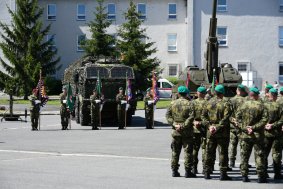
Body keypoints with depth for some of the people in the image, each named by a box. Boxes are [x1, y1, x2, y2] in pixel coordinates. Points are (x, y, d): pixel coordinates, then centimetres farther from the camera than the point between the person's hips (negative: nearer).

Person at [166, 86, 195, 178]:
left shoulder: (172, 103, 5)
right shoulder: (189, 104, -6)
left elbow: (168, 115, 0)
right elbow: (191, 117, -16)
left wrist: (174, 124, -6)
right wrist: (183, 126, -14)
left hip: (175, 131, 3)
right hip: (187, 131, -3)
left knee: (175, 152, 11)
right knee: (187, 151, 2)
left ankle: (174, 171, 13)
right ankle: (188, 171, 2)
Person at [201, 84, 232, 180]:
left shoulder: (209, 102, 6)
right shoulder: (225, 104, -9)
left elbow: (203, 115, 5)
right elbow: (226, 118, -18)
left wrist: (209, 125, -1)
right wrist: (218, 127, -16)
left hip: (210, 132, 4)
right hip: (222, 133, -4)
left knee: (209, 152, 12)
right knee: (223, 152, 2)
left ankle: (207, 172, 16)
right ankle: (223, 173, 2)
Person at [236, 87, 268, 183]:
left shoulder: (243, 105, 2)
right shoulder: (261, 105, -5)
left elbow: (237, 118, -2)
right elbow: (264, 119, -14)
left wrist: (244, 128, -7)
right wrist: (254, 127, -13)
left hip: (245, 135, 2)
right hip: (258, 135, -2)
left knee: (244, 155, 9)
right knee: (259, 155, 4)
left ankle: (244, 175, 8)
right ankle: (261, 176, 5)